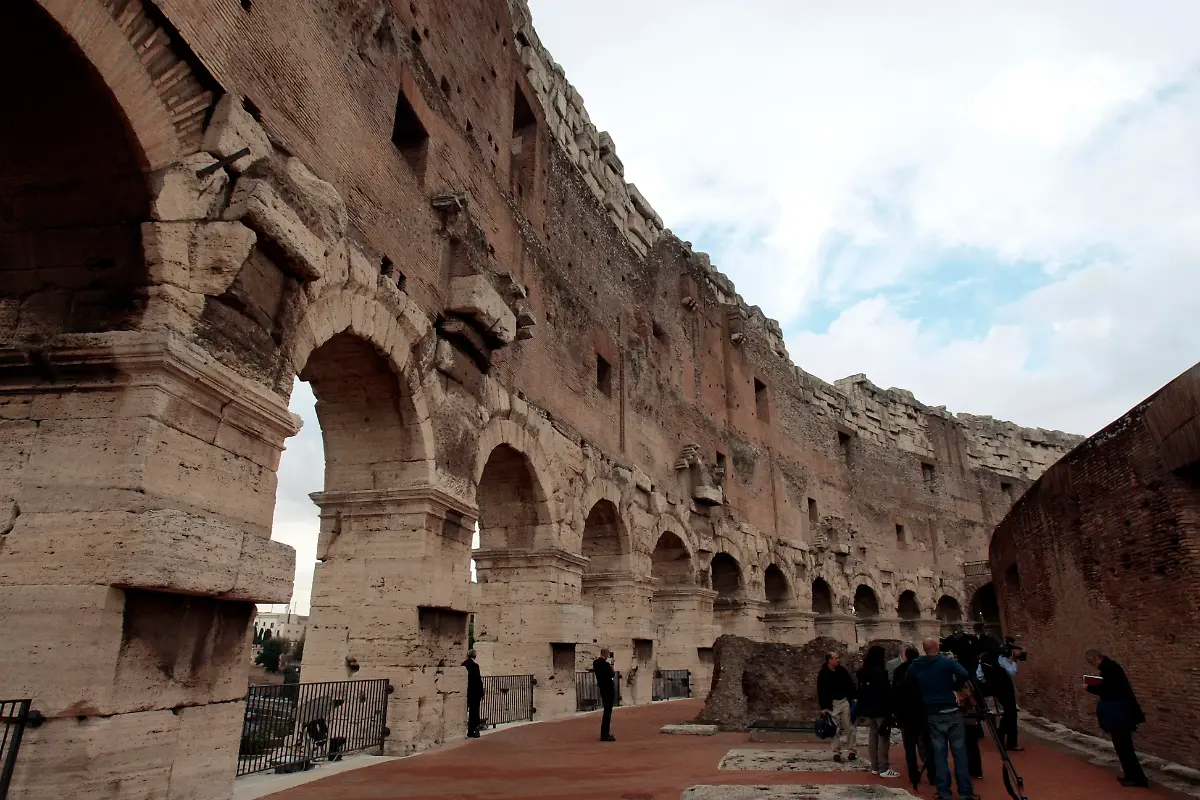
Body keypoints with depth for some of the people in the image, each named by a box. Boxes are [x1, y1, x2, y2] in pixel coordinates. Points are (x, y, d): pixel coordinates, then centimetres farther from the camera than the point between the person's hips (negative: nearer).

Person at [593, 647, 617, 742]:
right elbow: (612, 674, -14)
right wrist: (612, 666, -2)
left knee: (607, 710, 18)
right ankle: (604, 735, -3)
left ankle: (605, 733, 24)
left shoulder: (595, 663, 2)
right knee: (608, 712, -4)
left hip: (602, 689, 9)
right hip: (609, 689, -9)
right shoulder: (606, 664, -22)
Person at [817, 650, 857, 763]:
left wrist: (853, 698, 3)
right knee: (835, 728, 2)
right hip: (832, 704, -2)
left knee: (849, 727, 2)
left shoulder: (842, 670, 1)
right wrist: (823, 707, -9)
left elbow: (850, 684, 10)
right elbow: (820, 691, -7)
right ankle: (836, 752, 12)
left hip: (845, 701, 2)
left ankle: (852, 750, 13)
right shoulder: (823, 674, -8)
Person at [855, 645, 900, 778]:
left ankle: (875, 767, 17)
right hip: (881, 710, -8)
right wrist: (889, 710, -15)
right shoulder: (880, 671, -16)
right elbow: (885, 692, -20)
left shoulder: (863, 672, 11)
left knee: (872, 736, 11)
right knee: (883, 737, -3)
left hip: (869, 709, 8)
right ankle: (884, 768, -2)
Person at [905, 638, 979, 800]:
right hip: (952, 712, -2)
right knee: (959, 752, 5)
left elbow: (908, 685, 9)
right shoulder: (947, 662, -6)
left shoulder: (915, 666, 3)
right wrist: (954, 687, -4)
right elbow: (963, 675, -21)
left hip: (933, 714, 2)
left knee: (939, 754, 7)